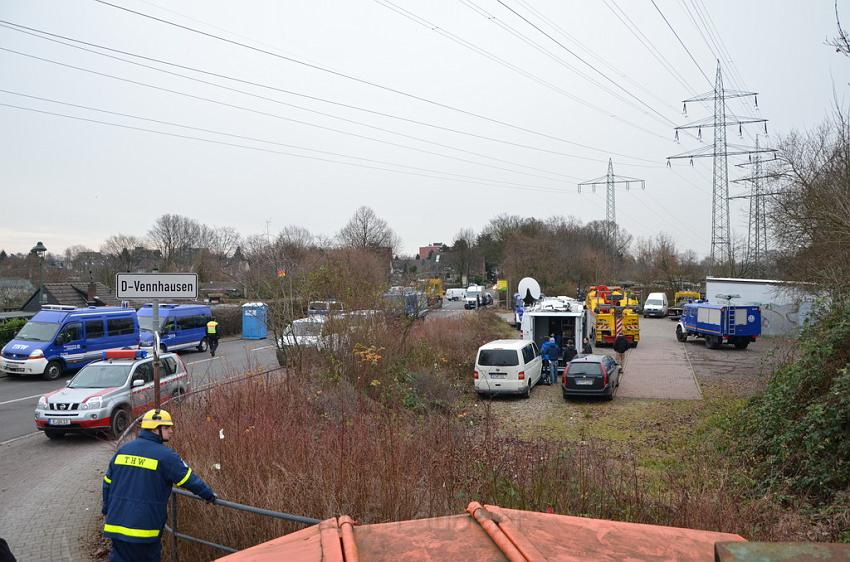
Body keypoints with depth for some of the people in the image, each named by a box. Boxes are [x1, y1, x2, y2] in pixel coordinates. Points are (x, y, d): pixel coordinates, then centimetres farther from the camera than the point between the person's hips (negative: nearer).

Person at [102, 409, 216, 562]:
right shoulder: (165, 455, -12)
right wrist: (210, 495, 7)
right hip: (145, 529, -5)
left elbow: (107, 483, 15)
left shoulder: (123, 450, 7)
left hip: (116, 525, 6)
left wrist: (106, 512, 27)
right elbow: (190, 480, -8)